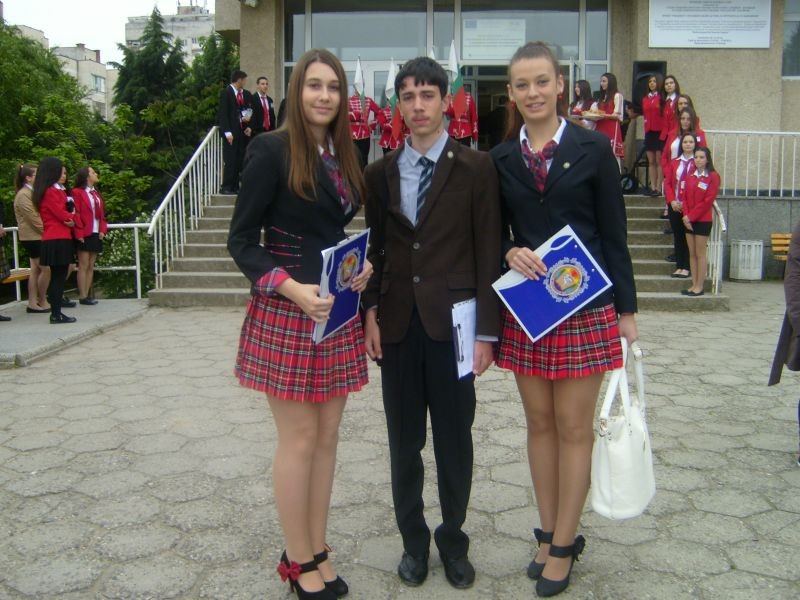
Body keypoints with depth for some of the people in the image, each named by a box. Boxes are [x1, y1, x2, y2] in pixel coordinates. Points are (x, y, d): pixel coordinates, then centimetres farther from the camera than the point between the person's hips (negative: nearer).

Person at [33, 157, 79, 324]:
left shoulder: (58, 191, 18)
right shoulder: (51, 191, -12)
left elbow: (68, 211, 16)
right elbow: (62, 214, -15)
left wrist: (72, 219, -5)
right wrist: (72, 220, 5)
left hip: (60, 238, 9)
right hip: (57, 240, -9)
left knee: (57, 277, 11)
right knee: (59, 277, -6)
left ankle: (56, 312, 16)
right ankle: (56, 314, -4)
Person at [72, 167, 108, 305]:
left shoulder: (96, 193, 17)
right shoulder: (77, 192, -5)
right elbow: (76, 214, -11)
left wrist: (103, 230, 2)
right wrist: (79, 234, -17)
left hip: (96, 234, 7)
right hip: (85, 235, -7)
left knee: (91, 266, 9)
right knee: (83, 266, -4)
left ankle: (88, 294, 13)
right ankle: (83, 296, -1)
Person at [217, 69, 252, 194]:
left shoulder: (246, 94, 14)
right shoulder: (226, 93, -3)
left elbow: (250, 112, 18)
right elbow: (222, 114, -8)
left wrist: (249, 127, 1)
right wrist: (227, 132, -15)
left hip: (243, 132, 5)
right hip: (231, 133, -5)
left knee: (240, 161, 3)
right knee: (230, 161, -7)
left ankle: (235, 186, 8)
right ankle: (226, 187, -2)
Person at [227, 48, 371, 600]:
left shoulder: (343, 156, 11)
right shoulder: (272, 150, -8)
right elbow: (241, 239, -10)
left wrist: (363, 267, -1)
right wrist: (291, 288, -23)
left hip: (338, 312, 6)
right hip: (286, 313, -6)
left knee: (327, 436, 11)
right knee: (299, 440, 2)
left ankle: (317, 552, 25)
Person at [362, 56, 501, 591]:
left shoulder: (476, 168, -2)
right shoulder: (381, 172, 8)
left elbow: (489, 253, -4)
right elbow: (375, 249, 10)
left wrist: (487, 331, -7)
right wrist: (371, 313, 1)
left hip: (453, 321, -2)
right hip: (398, 324, 3)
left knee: (455, 440, 9)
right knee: (404, 441, 11)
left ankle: (453, 538, 28)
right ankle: (413, 539, 28)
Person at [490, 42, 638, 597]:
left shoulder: (593, 148, -2)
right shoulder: (501, 159, 6)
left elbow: (614, 234, -1)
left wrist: (626, 308, -2)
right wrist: (510, 253, -11)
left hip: (586, 307, -3)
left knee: (574, 426, 4)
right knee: (540, 422, 12)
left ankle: (563, 544, 18)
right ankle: (551, 533, 27)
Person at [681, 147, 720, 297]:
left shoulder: (713, 176, -6)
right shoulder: (690, 176, 12)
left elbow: (708, 200, -12)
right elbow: (685, 197, 9)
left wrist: (691, 216, -14)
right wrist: (686, 215, -6)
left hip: (703, 220, -6)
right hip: (689, 220, 6)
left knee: (701, 253, -2)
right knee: (692, 253, 8)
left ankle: (700, 286, 3)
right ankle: (694, 284, 13)